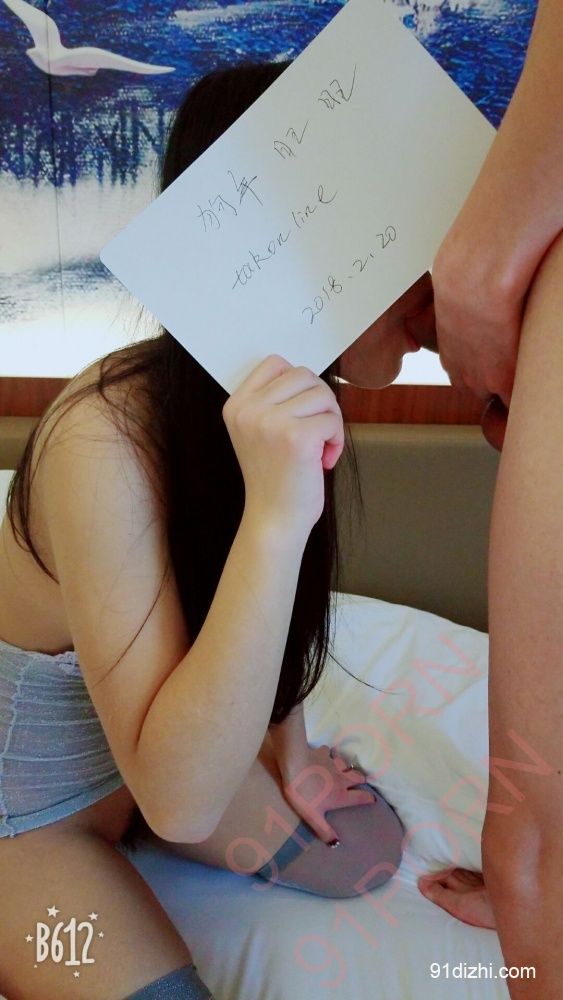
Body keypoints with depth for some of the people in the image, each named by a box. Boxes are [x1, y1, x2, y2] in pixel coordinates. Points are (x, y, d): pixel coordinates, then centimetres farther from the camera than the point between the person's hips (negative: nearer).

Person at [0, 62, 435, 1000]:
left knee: (366, 853, 11)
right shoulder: (108, 438, -36)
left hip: (162, 742, 7)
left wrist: (288, 751, 14)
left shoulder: (289, 396, -13)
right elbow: (179, 797, -35)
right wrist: (274, 518, -45)